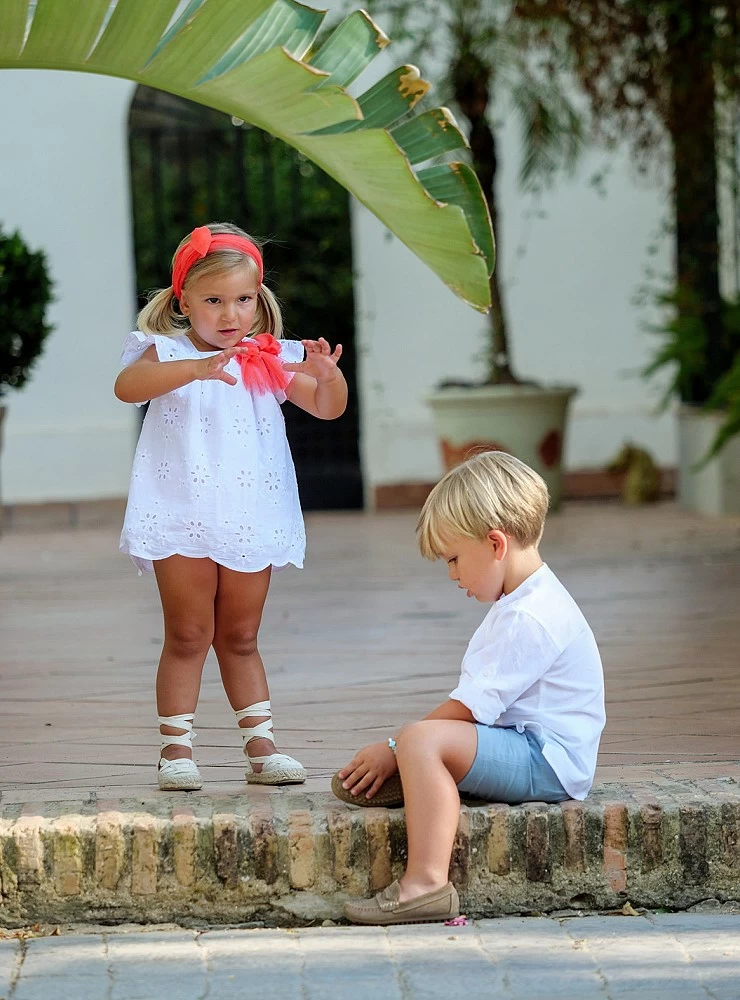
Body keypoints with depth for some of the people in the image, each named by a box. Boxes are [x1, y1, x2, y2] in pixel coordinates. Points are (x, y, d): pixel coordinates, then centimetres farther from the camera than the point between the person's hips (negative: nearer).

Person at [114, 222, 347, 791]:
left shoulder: (269, 362, 8)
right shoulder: (168, 354, -3)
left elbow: (328, 408, 7)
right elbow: (127, 385, -24)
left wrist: (327, 376, -18)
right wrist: (195, 369, -40)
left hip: (250, 522, 3)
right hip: (183, 517, -3)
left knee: (240, 638, 13)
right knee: (188, 637, 0)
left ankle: (260, 744, 15)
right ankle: (176, 747, 6)